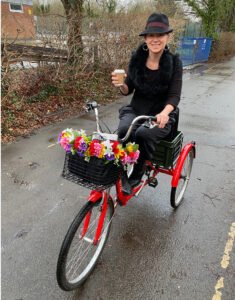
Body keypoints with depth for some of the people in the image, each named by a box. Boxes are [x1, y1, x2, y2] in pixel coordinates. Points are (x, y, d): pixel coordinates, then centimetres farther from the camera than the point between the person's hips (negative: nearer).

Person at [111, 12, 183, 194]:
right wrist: (121, 85, -21)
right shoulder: (137, 58, -1)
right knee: (124, 129, -31)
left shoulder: (174, 62, -8)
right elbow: (128, 90, 3)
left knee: (143, 134, -33)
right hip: (135, 109, 2)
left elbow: (174, 95, -15)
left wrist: (164, 113, -36)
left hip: (161, 114, -2)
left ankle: (136, 176, -8)